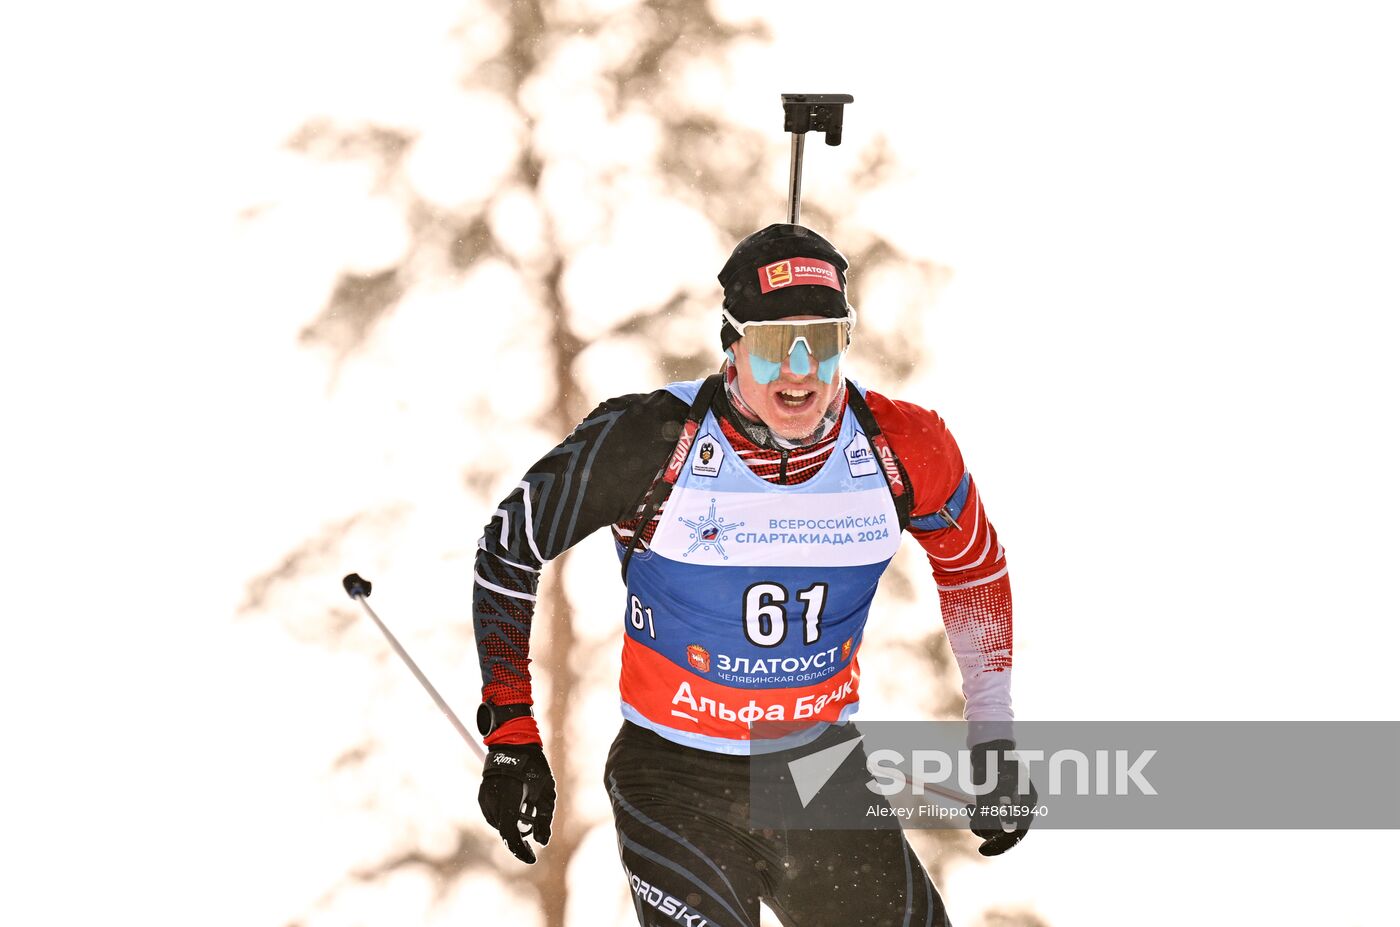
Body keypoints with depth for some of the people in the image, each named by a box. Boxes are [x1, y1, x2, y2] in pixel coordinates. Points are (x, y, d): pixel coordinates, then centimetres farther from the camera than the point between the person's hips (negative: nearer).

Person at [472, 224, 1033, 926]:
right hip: (675, 781, -4)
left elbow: (974, 566, 12)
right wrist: (511, 737, -4)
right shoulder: (650, 443, -17)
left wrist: (995, 742, 12)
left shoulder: (902, 449, -9)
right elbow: (507, 551, -3)